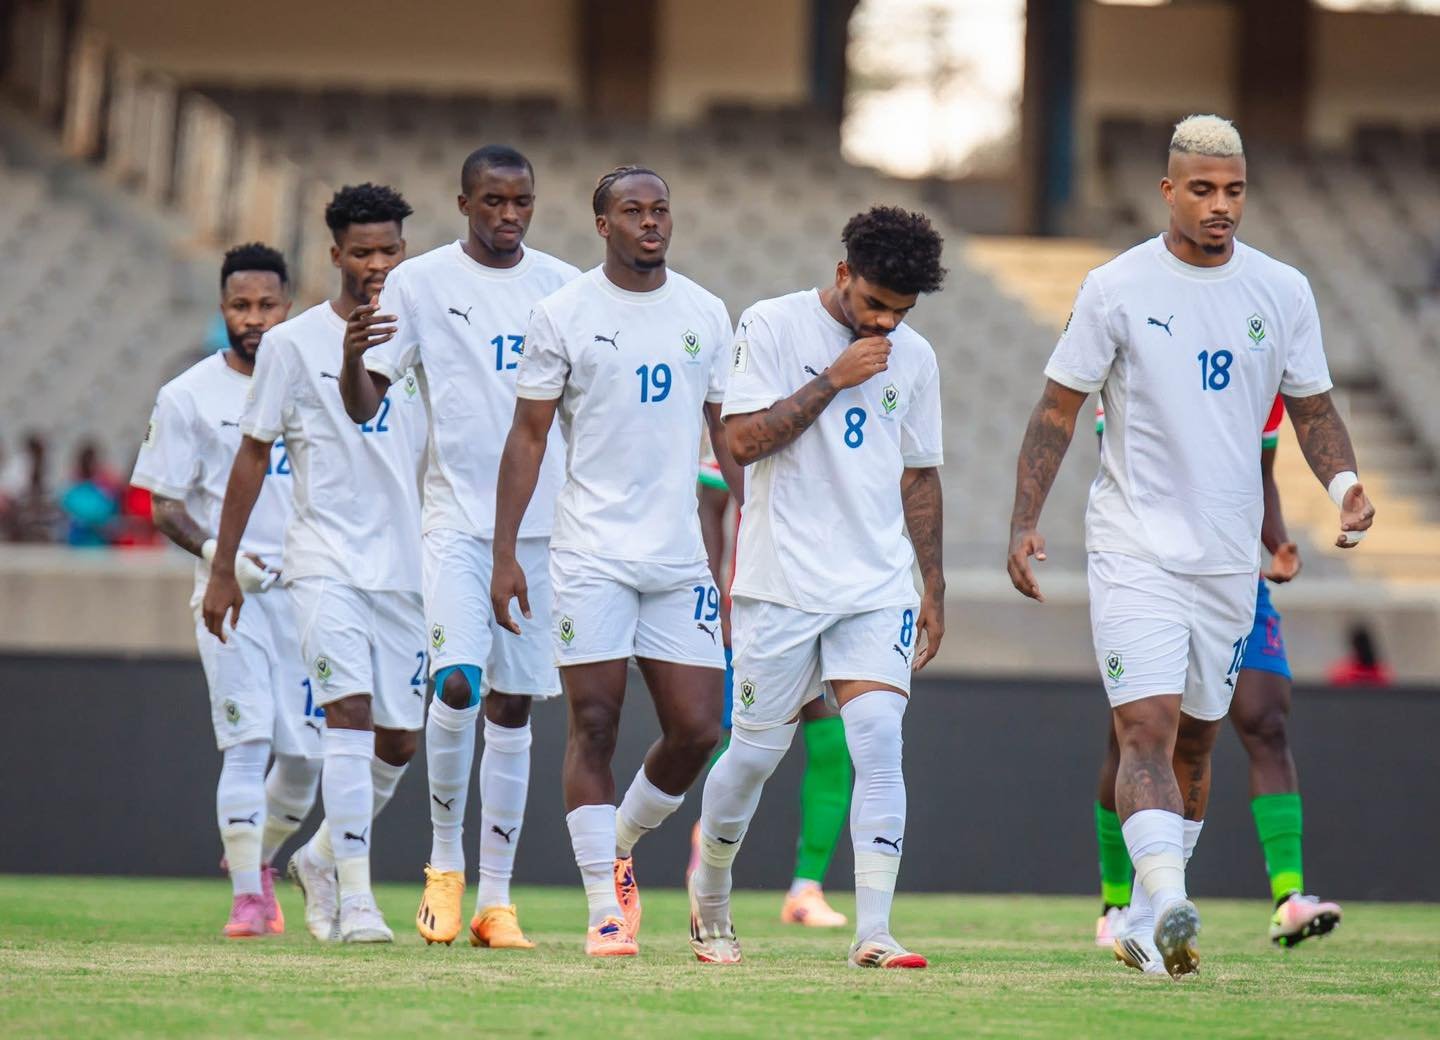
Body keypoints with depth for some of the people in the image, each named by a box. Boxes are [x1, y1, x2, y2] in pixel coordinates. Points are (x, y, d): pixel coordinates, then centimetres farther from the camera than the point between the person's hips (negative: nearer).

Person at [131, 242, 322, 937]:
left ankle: (261, 856, 30)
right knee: (247, 740, -14)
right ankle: (247, 895, -10)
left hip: (308, 588, 3)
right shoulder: (188, 397, 0)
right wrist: (216, 552, -18)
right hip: (229, 592, -3)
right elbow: (163, 506, -1)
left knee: (305, 753, 3)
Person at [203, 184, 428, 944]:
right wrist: (222, 569, 3)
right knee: (350, 710, -19)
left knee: (398, 740, 6)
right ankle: (355, 901, -19)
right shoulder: (294, 343, -1)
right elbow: (254, 455, 4)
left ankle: (321, 857, 30)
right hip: (326, 560, -4)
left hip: (406, 567, 4)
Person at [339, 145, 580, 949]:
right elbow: (363, 406, -3)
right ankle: (445, 861, 2)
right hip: (458, 515, -3)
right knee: (458, 683, -19)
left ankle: (496, 900, 10)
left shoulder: (564, 286, 8)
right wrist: (352, 353, -24)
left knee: (513, 705, 5)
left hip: (545, 522, 3)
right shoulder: (420, 283, 0)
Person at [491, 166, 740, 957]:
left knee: (695, 730, -1)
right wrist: (504, 553, -5)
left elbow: (731, 437, 14)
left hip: (681, 557, 3)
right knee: (594, 726, -6)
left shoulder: (706, 314, 9)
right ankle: (605, 908, -2)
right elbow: (527, 437, 1)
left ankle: (620, 846, 25)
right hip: (592, 556, -3)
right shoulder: (562, 315, -1)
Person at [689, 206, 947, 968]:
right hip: (782, 582, -3)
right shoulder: (772, 327, -4)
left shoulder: (914, 357, 10)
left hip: (878, 587, 3)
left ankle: (872, 932, -18)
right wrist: (833, 379, -14)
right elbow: (743, 439, -12)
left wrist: (933, 591, 17)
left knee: (879, 738, -14)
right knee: (757, 750, 4)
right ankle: (708, 898, 30)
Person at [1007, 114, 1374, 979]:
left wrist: (1344, 482, -8)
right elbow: (1059, 409, 0)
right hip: (1135, 551, -4)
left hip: (1230, 557, 4)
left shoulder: (1282, 291, 4)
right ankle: (1170, 905, -31)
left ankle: (1147, 919, 25)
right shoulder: (1117, 288, -5)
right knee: (1147, 731, -18)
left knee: (1195, 743, 12)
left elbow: (1313, 407, 12)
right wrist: (1025, 521, -8)